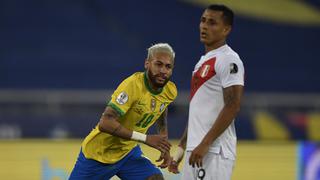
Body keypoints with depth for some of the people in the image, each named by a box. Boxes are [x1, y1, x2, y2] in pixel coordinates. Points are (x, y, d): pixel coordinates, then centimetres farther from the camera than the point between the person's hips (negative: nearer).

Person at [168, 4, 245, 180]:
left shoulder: (228, 60, -10)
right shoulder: (204, 61, 19)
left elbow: (232, 107, -19)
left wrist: (205, 144, -22)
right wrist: (181, 147, 22)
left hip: (214, 151, -10)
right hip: (195, 150, 10)